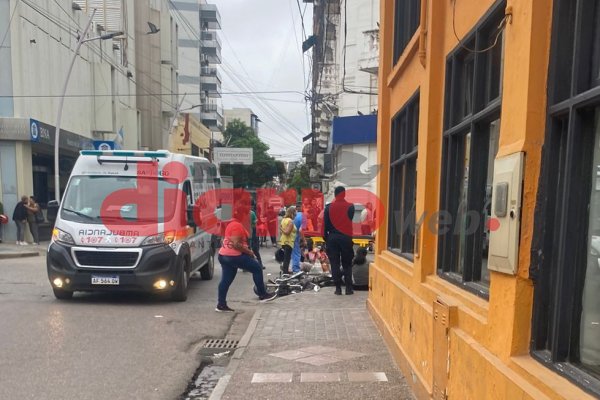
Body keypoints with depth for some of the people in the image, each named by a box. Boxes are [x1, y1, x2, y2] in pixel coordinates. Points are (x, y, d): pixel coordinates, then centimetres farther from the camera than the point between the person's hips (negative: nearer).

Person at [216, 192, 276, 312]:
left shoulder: (232, 223, 17)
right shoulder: (237, 225, -17)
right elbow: (236, 244, -24)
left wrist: (247, 251, 17)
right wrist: (249, 252, -15)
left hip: (224, 255, 10)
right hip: (234, 256, -10)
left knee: (226, 279, 11)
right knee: (257, 268, 0)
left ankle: (221, 305, 12)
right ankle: (263, 294, 8)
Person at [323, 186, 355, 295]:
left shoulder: (328, 207, 0)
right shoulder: (350, 207, -3)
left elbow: (325, 224, 1)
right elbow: (351, 222, 0)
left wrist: (325, 237, 7)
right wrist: (350, 236, 9)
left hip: (332, 238, 1)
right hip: (346, 238, 0)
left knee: (335, 264, 6)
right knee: (347, 264, 9)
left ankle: (338, 288, 4)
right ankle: (348, 288, 7)